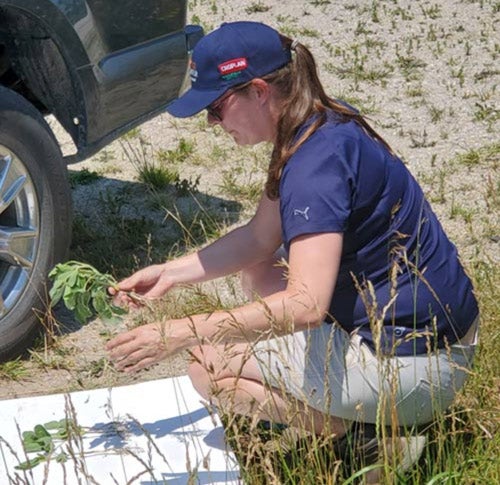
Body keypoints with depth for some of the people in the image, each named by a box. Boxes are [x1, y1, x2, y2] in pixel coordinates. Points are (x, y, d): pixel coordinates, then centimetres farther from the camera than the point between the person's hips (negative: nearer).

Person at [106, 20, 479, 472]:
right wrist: (171, 272, 7)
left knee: (209, 365, -5)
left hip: (412, 365, -10)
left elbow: (305, 305, -32)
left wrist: (180, 333, -29)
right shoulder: (325, 126, 6)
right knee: (256, 274, 22)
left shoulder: (318, 159, -24)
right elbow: (260, 237, 14)